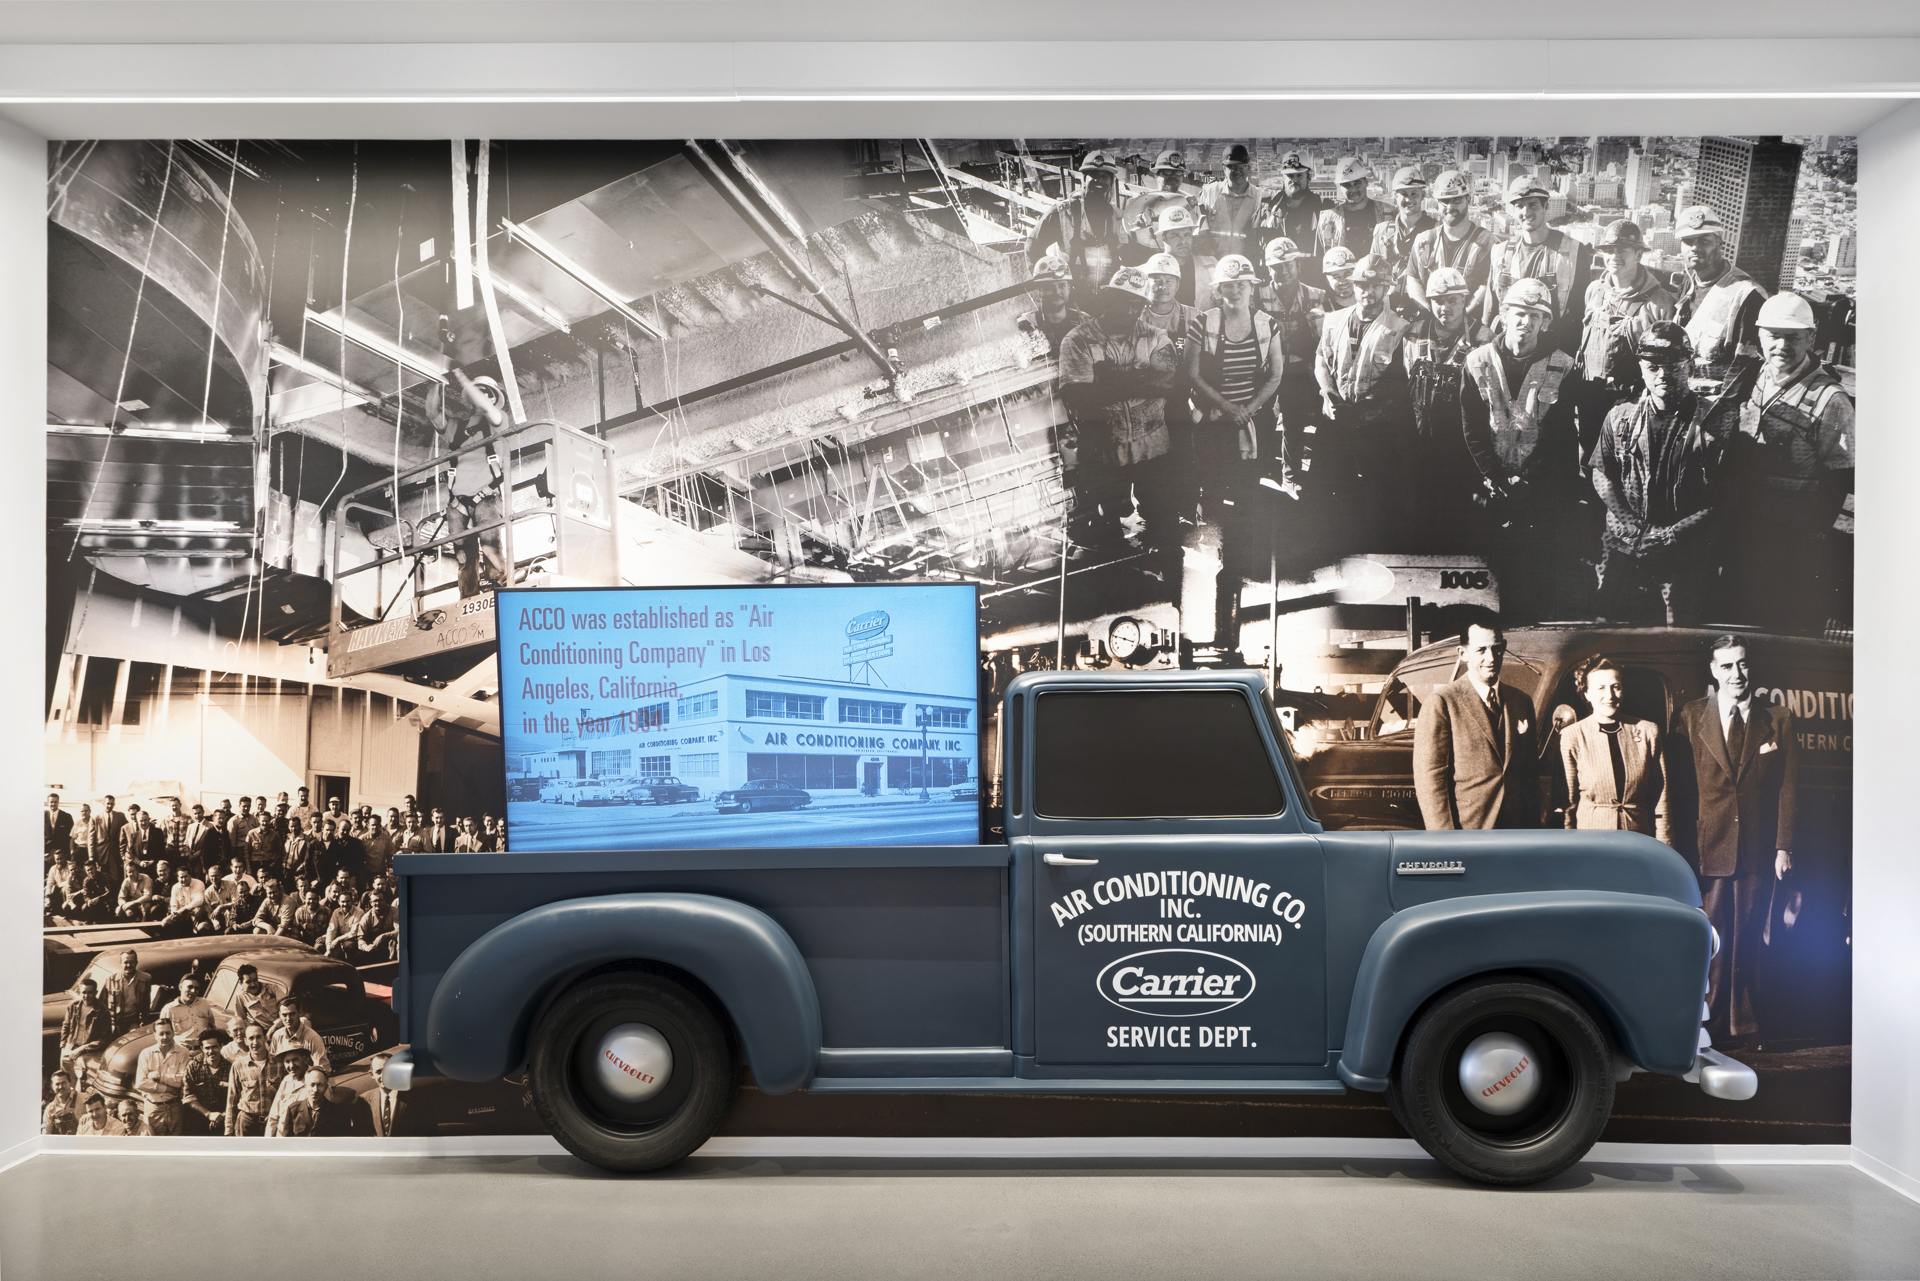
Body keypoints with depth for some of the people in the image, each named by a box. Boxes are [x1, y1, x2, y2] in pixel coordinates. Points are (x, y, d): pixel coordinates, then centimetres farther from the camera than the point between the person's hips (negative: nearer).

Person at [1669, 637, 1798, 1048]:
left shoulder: (1778, 720, 7)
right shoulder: (1689, 718, 2)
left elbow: (1788, 788, 6)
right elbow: (1680, 788, 1)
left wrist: (1783, 846, 0)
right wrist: (1684, 850, -4)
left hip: (1757, 851, 1)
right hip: (1707, 848, -1)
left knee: (1746, 941, 9)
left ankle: (1741, 1023, 20)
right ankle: (1711, 1025, 12)